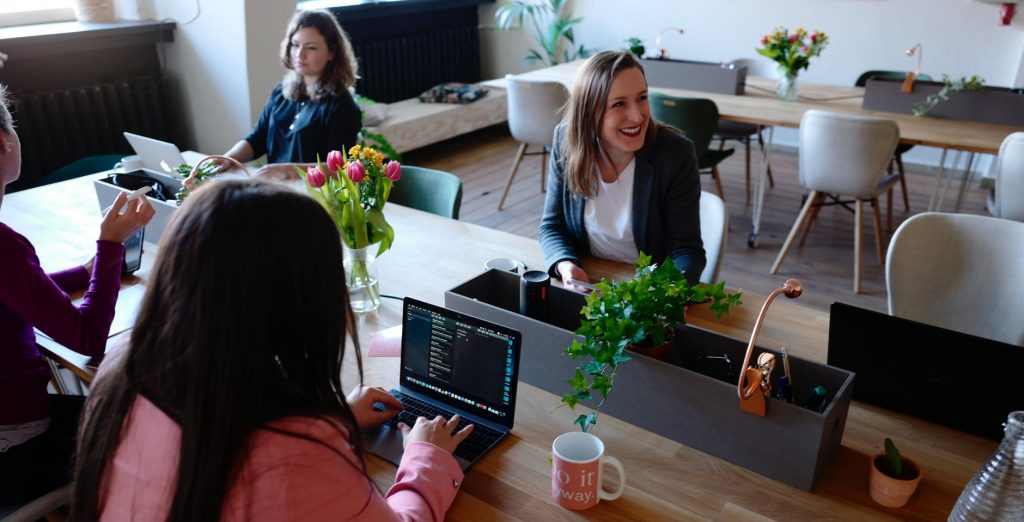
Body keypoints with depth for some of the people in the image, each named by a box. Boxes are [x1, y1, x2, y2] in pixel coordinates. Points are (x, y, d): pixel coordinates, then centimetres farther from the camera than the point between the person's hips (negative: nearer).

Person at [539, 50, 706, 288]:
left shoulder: (675, 153, -16)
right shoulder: (567, 141, -9)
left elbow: (687, 249, -13)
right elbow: (552, 226, -1)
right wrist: (566, 266, -22)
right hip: (587, 286, 0)